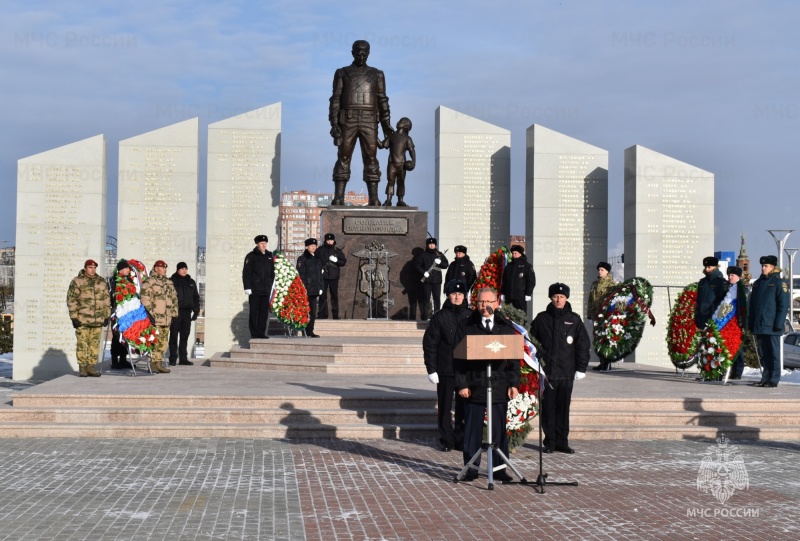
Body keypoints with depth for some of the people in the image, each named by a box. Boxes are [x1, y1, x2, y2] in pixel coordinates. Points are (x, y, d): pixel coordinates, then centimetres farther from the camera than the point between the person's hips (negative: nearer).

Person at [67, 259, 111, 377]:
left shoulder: (101, 281, 13)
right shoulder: (77, 282, -1)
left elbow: (106, 299, 17)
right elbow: (71, 300, -2)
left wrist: (106, 316, 12)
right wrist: (74, 317, -7)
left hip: (98, 320, 4)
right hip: (82, 319, -4)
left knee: (95, 344, 5)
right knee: (82, 343, -2)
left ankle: (91, 366, 12)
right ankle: (82, 367, 5)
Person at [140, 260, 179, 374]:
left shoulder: (168, 282, 19)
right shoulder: (149, 282, -7)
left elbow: (174, 298, 23)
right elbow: (145, 299, -14)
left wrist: (174, 312, 16)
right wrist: (151, 313, -18)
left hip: (167, 318, 8)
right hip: (155, 318, -8)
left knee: (163, 341, 9)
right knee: (155, 341, -9)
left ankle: (159, 363, 16)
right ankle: (153, 363, -3)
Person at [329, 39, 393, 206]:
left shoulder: (377, 74, 14)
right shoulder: (342, 73, 11)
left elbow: (382, 101, 10)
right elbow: (335, 99, 4)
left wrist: (386, 124, 0)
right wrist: (334, 123, -7)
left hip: (369, 122, 1)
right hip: (348, 121, -1)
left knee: (371, 159, -4)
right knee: (343, 158, -4)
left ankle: (374, 199, -5)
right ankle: (338, 198, -4)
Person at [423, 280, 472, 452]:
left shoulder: (470, 316, 6)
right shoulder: (440, 317, -1)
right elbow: (429, 344, -2)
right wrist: (431, 369, -8)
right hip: (445, 370, -2)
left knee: (464, 406, 6)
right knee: (445, 406, 5)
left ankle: (461, 440, 15)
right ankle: (446, 440, 13)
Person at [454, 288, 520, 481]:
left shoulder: (506, 327, 10)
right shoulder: (466, 326, 5)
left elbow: (514, 357, 10)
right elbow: (458, 357, 2)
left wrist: (514, 384, 1)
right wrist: (461, 384, -6)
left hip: (500, 387, 2)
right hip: (474, 387, -1)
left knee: (499, 429, 6)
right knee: (472, 429, 3)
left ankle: (499, 468, 14)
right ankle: (471, 468, 11)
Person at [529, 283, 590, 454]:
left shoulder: (574, 319, 5)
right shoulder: (541, 318, 5)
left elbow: (583, 345, 6)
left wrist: (581, 368, 0)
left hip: (566, 373, 0)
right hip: (546, 372, 0)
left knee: (563, 408, 4)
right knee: (548, 408, 2)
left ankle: (562, 442, 11)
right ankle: (549, 442, 9)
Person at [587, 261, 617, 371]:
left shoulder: (611, 284, -4)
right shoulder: (594, 284, 17)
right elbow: (590, 300, 22)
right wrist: (589, 314, 18)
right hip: (595, 315, 7)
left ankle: (607, 363, -3)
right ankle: (602, 363, 16)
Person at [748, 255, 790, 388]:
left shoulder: (779, 283, -3)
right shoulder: (758, 283, 16)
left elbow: (783, 305, -8)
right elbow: (752, 304, 19)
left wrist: (779, 324, -14)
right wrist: (751, 323, 13)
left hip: (772, 326, -6)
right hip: (759, 326, 6)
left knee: (773, 353, -1)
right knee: (763, 353, 9)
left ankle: (774, 380, 2)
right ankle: (765, 378, 15)